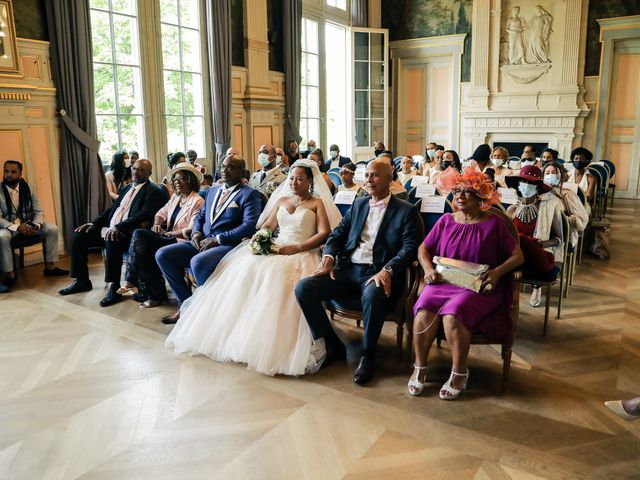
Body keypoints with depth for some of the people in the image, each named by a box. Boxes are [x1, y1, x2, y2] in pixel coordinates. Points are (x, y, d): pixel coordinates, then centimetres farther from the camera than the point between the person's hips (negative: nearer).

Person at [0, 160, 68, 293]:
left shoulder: (27, 188, 0)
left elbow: (39, 211, -1)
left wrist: (35, 226, -21)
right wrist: (17, 227, -30)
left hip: (28, 224, 4)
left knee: (52, 229, -16)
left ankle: (49, 267, -7)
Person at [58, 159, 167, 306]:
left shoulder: (154, 191, -5)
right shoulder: (127, 188, 22)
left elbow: (144, 215, -19)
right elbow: (112, 209, 23)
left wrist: (118, 227, -29)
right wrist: (94, 223, 7)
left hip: (129, 232, -9)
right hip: (110, 228, 9)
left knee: (112, 241, -38)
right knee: (79, 236, 0)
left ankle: (114, 288, -26)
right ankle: (82, 281, 11)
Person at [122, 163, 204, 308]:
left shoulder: (197, 201, -8)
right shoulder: (175, 198, 20)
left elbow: (191, 230, -16)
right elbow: (161, 213, 22)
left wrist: (167, 233, -13)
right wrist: (157, 225, -1)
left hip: (181, 241, -8)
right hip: (168, 238, 8)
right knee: (138, 234, -17)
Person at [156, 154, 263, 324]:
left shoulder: (250, 194, -2)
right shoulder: (213, 190, 22)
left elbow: (249, 226, -14)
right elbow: (200, 216, 25)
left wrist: (217, 239, -17)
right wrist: (196, 232, 2)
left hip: (228, 245, -7)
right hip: (201, 243, 8)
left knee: (198, 262, -36)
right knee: (162, 255, -9)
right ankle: (186, 303, 1)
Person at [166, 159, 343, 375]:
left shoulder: (318, 203, 9)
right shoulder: (281, 200, 24)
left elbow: (324, 234, -4)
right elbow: (267, 226, 20)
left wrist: (297, 248, -16)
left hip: (301, 253, -5)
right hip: (275, 249, 5)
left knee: (275, 276, -36)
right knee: (243, 270, -23)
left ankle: (268, 341, -31)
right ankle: (236, 331, -22)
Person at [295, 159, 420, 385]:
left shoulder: (406, 210, 5)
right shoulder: (358, 205, 21)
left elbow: (409, 248, -7)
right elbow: (337, 234, 18)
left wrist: (387, 270, -24)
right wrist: (328, 256, -4)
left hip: (378, 273, -5)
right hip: (347, 269, 5)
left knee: (373, 295, -40)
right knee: (303, 288, -17)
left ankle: (368, 355, -14)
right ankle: (333, 345, 1)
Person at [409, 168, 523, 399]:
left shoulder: (493, 223, 3)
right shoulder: (446, 220, 11)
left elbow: (517, 256, 5)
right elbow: (423, 249, 15)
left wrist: (498, 272, -13)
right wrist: (428, 269, -5)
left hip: (478, 287, -2)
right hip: (443, 281, 3)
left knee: (453, 315, -33)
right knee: (424, 312, -29)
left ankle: (459, 373, -10)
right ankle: (419, 367, -10)